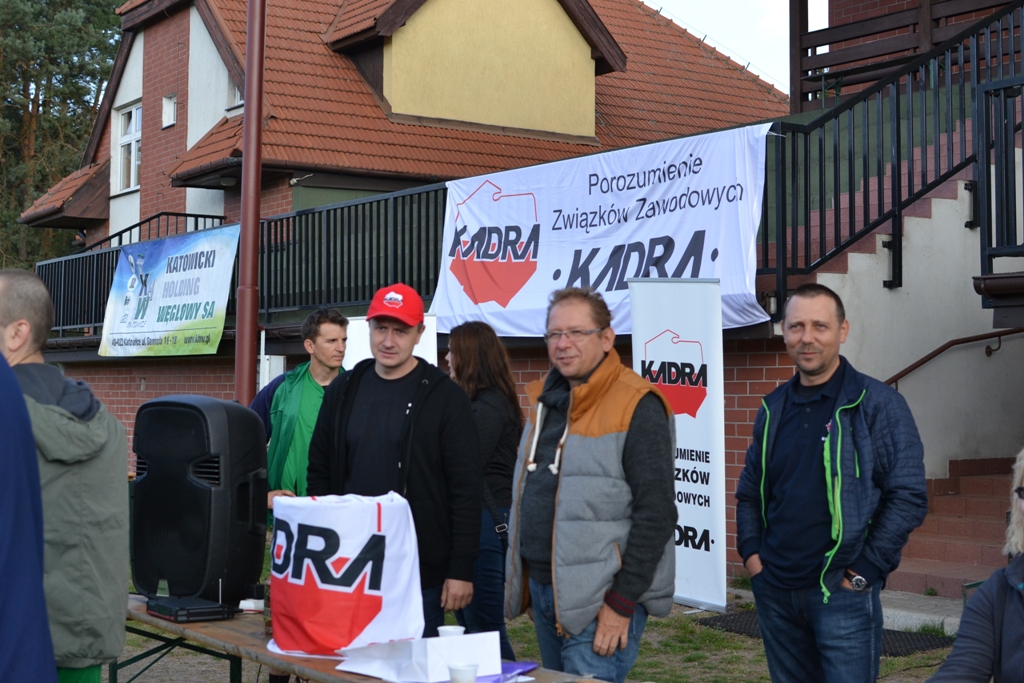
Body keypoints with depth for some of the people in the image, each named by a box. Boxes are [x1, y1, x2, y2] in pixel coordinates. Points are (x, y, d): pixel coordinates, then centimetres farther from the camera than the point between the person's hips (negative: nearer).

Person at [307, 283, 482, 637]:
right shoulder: (343, 390, 8)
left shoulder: (444, 397, -5)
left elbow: (466, 491, -7)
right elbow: (319, 473, 15)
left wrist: (461, 570, -11)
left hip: (421, 574, -4)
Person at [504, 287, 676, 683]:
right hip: (543, 591, 8)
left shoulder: (636, 406, -13)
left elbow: (655, 513, -17)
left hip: (601, 602, -8)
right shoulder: (545, 399, 11)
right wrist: (526, 583, 17)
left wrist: (622, 603, -18)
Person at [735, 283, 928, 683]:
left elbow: (909, 496, -10)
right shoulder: (773, 409, 11)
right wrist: (750, 552, 5)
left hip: (842, 593, -5)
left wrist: (864, 572, -12)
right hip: (774, 591, 5)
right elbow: (750, 491, 19)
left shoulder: (877, 404, -6)